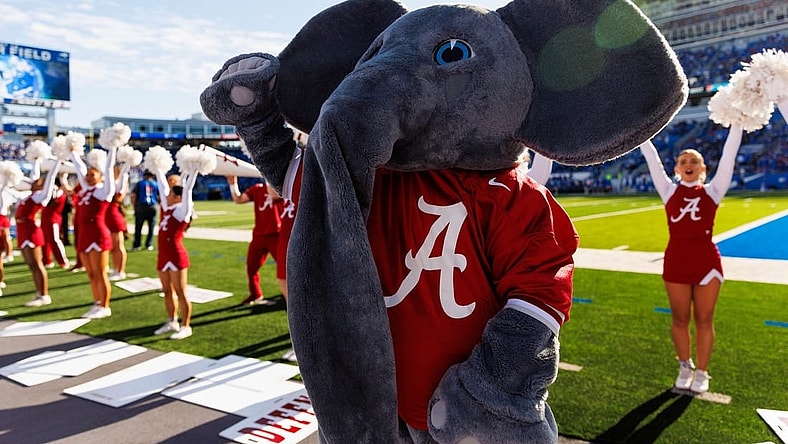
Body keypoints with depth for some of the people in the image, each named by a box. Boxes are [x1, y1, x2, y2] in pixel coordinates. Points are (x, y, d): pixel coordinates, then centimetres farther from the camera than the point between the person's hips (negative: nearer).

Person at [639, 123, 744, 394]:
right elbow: (651, 157, 4)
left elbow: (728, 156, 0)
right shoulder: (669, 191, 6)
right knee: (680, 319, 10)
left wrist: (737, 124, -4)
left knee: (703, 320, 8)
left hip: (706, 260, -1)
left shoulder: (712, 190, 6)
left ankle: (701, 373, 23)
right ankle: (685, 367, 29)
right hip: (676, 260, 1)